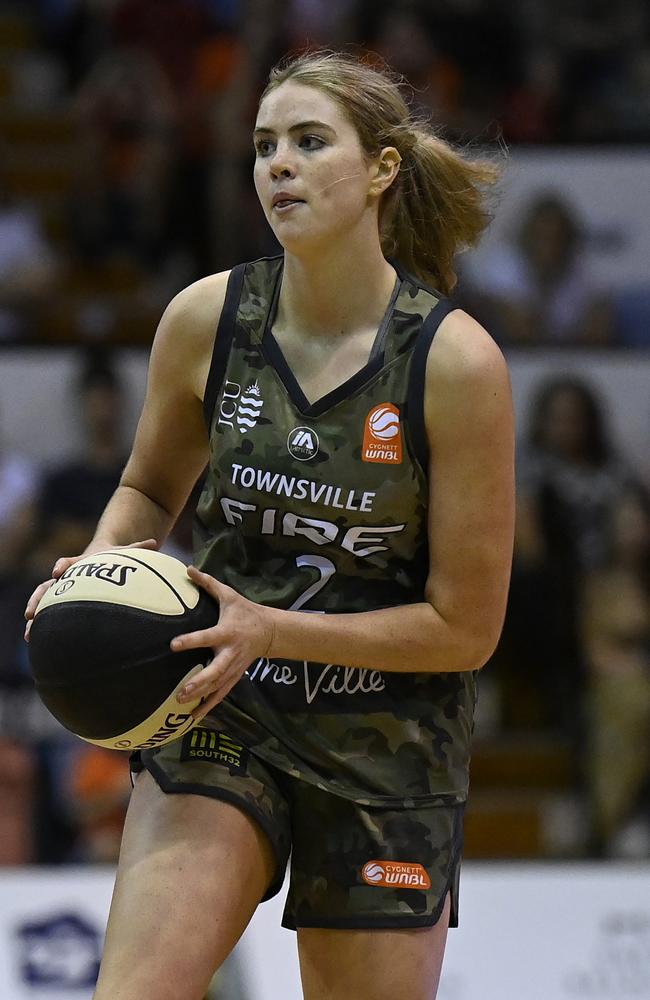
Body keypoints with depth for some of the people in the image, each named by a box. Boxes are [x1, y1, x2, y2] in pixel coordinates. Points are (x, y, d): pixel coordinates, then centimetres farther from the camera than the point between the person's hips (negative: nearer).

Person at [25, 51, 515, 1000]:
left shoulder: (456, 360, -13)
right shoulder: (205, 319, -3)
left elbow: (464, 628, -10)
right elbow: (150, 488, 17)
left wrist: (272, 630, -19)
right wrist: (97, 569, -5)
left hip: (387, 746, -1)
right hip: (220, 713, 2)